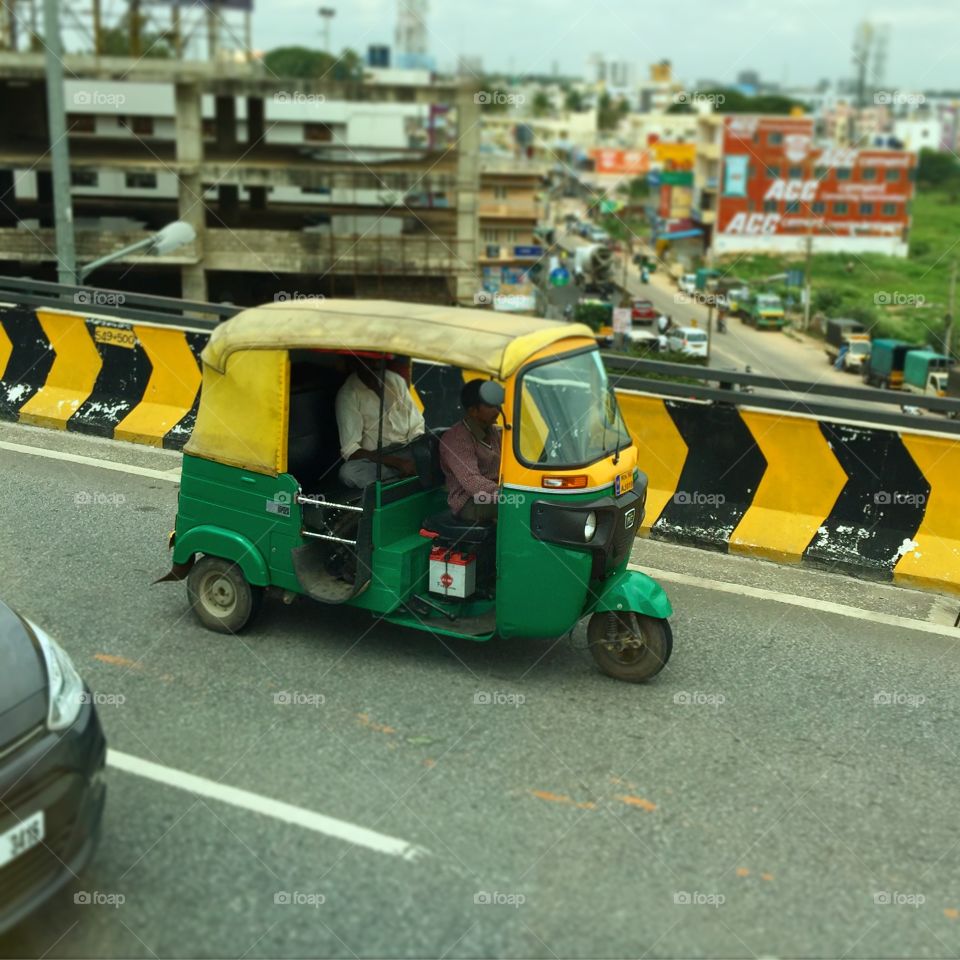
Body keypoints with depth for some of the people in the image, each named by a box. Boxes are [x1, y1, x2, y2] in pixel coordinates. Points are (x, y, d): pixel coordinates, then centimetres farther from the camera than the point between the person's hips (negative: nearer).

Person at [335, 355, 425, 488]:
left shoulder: (396, 380, 8)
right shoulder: (348, 394, -7)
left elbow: (417, 427, 9)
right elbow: (350, 451, -15)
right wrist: (398, 462, -24)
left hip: (408, 450, 4)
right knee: (348, 472, -36)